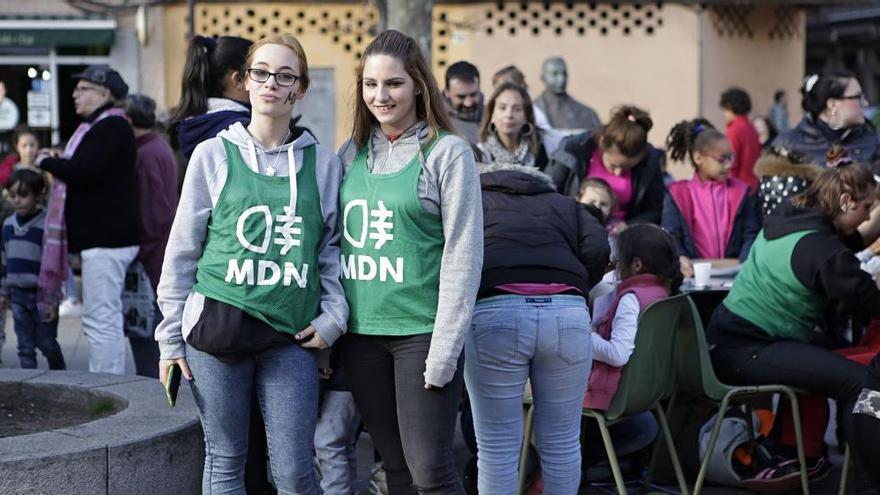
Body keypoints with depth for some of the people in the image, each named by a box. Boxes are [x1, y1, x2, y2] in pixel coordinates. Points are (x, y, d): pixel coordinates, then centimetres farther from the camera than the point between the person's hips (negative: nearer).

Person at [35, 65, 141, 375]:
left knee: (101, 319, -10)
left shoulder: (112, 127, -13)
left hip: (106, 239, -11)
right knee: (105, 318, 14)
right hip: (101, 236, 11)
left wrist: (47, 162, -7)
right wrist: (56, 163, 6)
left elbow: (84, 171, -22)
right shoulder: (100, 126, 21)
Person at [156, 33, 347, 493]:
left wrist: (332, 317, 1)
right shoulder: (214, 155, 3)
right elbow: (182, 250, 6)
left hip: (292, 335, 1)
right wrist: (171, 337, 4)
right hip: (218, 327, -1)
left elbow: (333, 247, 13)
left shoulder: (322, 163, 8)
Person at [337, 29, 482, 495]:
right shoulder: (352, 152, 10)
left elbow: (463, 256, -9)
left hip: (421, 331, -5)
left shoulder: (447, 152, -5)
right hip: (361, 333, 5)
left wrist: (444, 351, -13)